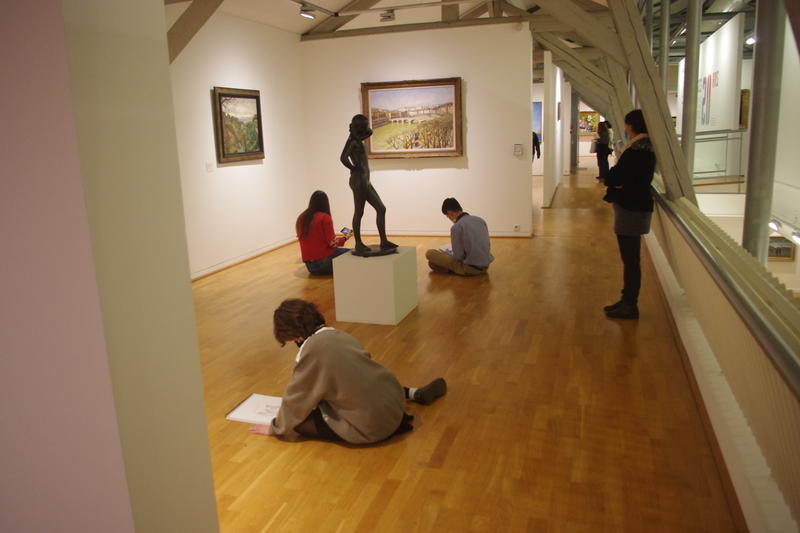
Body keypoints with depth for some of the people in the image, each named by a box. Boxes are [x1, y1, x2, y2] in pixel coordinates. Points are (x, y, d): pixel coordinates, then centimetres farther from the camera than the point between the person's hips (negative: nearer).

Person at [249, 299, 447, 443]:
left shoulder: (312, 350, -17)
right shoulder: (335, 334, 6)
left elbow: (296, 398, -5)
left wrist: (276, 427, 12)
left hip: (373, 424, -9)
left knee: (299, 421, -2)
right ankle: (414, 394, 26)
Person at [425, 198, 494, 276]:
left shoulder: (456, 227, -16)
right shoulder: (480, 220, 4)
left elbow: (458, 256, -14)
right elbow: (488, 246, 13)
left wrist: (446, 252, 8)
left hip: (470, 268, -7)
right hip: (485, 266, 7)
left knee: (430, 253, -3)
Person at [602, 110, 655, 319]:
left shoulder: (636, 150, -20)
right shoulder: (646, 147, 12)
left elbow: (614, 178, -19)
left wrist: (611, 178, 1)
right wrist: (616, 180, -3)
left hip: (631, 209, -10)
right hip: (636, 206, 10)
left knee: (630, 259, -2)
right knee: (630, 258, 16)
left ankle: (630, 306, 7)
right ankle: (628, 300, 27)